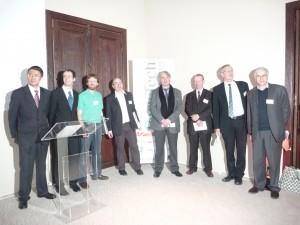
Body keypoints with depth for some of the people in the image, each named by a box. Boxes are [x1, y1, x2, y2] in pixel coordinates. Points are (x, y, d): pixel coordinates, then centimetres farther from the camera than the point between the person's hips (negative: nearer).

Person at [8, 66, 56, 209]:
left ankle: (42, 191, 30)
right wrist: (15, 135, -1)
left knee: (41, 165, 15)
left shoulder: (46, 93, 4)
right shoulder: (18, 93, -6)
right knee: (26, 168, 5)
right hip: (26, 136, -3)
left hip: (43, 135, 3)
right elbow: (12, 116, -1)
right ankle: (24, 196, 21)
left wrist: (48, 129, 3)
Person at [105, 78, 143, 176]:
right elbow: (108, 114, -2)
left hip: (130, 125, 3)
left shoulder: (129, 95, 7)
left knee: (134, 147, 3)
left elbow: (133, 109, 12)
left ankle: (137, 167, 15)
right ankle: (121, 168, 22)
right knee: (120, 148, 8)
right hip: (118, 126, -2)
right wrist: (109, 129, -4)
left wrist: (137, 122, 9)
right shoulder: (109, 98, -3)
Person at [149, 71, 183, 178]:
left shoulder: (177, 92, 8)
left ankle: (175, 168, 20)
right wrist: (162, 120, -14)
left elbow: (179, 108, 0)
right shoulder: (155, 92, 7)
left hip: (173, 124, 1)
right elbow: (152, 108, -2)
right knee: (159, 148, 5)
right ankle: (158, 169, 16)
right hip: (159, 124, -1)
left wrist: (169, 119, -13)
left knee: (173, 148, 8)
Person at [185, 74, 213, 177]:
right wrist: (196, 119, -11)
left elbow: (210, 109, -5)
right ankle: (192, 167, 20)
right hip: (192, 125, 2)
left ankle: (208, 168, 11)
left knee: (206, 148, 1)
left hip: (205, 125, -2)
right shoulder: (189, 95, 13)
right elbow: (187, 110, 4)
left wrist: (199, 116, -16)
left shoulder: (209, 94, 6)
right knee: (193, 148, 9)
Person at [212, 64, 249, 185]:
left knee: (241, 150, 6)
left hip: (242, 121, 1)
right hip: (227, 123, 0)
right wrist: (216, 126, -3)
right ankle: (231, 173, 26)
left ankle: (239, 175, 21)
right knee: (229, 150, 10)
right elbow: (215, 109, 1)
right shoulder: (217, 89, 2)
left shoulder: (243, 85, 5)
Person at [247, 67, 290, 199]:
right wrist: (250, 132, 8)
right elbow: (249, 114, 10)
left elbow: (286, 110, 1)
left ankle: (274, 187, 20)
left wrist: (281, 129, -3)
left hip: (273, 132, -2)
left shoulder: (279, 90, 0)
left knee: (274, 160, 6)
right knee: (257, 160, 8)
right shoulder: (251, 93, 9)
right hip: (257, 132, 3)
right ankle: (259, 184, 22)